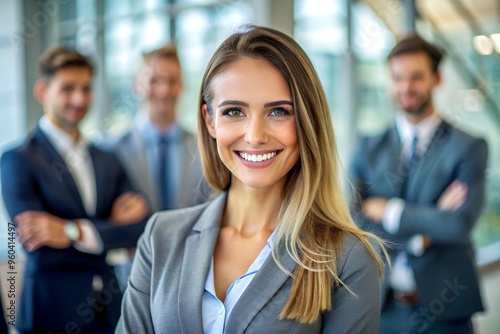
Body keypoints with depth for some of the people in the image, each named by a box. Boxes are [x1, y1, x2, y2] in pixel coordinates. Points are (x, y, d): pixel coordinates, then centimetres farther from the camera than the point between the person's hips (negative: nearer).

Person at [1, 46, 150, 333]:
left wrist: (75, 232, -16)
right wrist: (112, 229, -12)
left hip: (108, 309, 4)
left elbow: (139, 228, -3)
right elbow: (39, 248, -16)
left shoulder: (108, 162, 9)